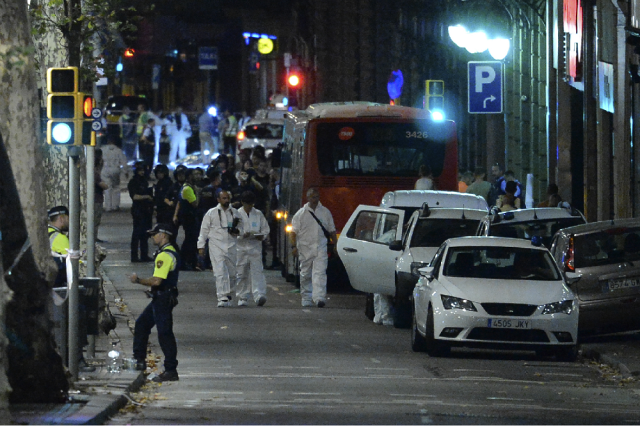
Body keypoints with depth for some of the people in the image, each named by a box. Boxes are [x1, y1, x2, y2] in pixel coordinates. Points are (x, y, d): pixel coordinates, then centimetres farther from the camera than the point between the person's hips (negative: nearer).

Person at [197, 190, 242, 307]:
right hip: (216, 245, -3)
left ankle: (228, 294, 25)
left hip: (231, 246, 3)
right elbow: (204, 230, 7)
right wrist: (201, 246, 3)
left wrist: (237, 231, -2)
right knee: (220, 272, -13)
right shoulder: (211, 213, 4)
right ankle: (222, 298, -16)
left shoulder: (235, 213, 11)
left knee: (232, 273, 5)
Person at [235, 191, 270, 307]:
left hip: (255, 246, 0)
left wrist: (262, 236, -7)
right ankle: (242, 298, 13)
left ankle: (259, 295, -21)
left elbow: (265, 228, 15)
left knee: (257, 271, -12)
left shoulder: (258, 214, 10)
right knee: (241, 273, 3)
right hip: (241, 247, 0)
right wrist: (242, 235, -17)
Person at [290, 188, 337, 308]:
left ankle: (319, 297, -24)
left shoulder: (325, 212, 10)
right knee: (305, 275, 7)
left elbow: (332, 230, 18)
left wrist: (335, 244, 13)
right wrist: (294, 246, -9)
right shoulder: (301, 214, 3)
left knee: (320, 273, -14)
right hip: (305, 249, 0)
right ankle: (306, 298, 19)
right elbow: (293, 231, 1)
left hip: (321, 249, 0)